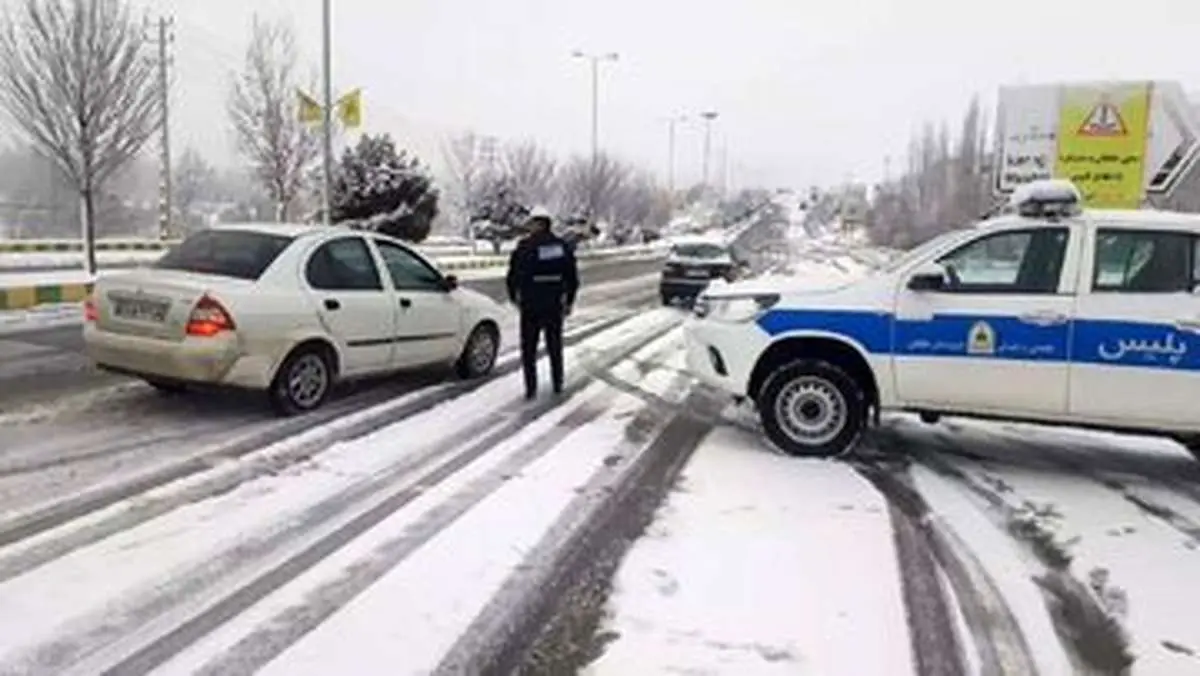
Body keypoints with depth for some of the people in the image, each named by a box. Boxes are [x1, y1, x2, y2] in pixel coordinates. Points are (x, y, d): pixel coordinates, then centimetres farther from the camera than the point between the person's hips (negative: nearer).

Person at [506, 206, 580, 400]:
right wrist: (569, 301, 17)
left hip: (531, 306, -3)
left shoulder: (525, 247, -12)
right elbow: (573, 278, 5)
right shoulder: (563, 246, 1)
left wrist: (514, 297, 10)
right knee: (555, 346, 18)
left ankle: (531, 389, 7)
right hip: (555, 306, 4)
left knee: (529, 349, 8)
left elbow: (513, 276, -8)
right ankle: (558, 385, 24)